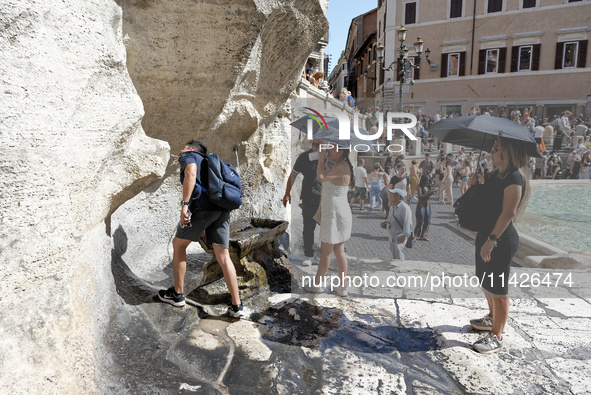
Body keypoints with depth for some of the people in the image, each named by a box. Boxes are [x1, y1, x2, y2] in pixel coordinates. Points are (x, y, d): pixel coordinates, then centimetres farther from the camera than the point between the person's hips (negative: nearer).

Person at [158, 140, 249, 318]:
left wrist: (184, 204, -18)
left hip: (202, 206, -7)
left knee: (179, 244, 15)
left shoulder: (188, 156, 14)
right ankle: (237, 306, 6)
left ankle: (178, 294, 22)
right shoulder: (207, 163, 36)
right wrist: (206, 227, 35)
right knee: (223, 256, 7)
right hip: (222, 210, 7)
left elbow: (191, 172, -11)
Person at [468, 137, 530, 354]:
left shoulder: (514, 177, -18)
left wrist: (491, 240, -25)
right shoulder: (497, 174, 11)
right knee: (486, 281, 23)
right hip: (486, 234, 10)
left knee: (497, 287, 1)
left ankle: (497, 337, 14)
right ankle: (493, 318, 43)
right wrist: (477, 184, 3)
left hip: (501, 240, -10)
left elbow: (508, 212, -24)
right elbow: (487, 200, 21)